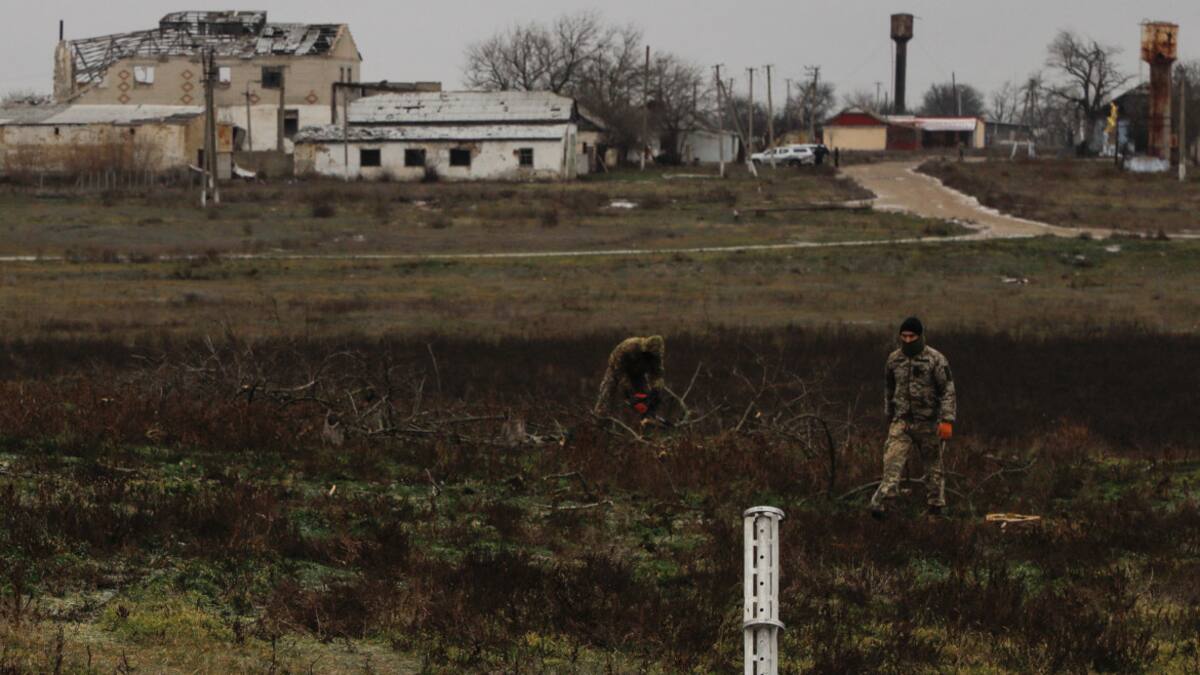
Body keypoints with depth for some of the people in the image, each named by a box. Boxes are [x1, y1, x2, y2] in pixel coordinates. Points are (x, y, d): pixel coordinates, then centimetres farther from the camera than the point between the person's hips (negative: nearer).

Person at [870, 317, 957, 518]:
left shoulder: (935, 359, -8)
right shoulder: (894, 359, 6)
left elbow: (948, 391, -9)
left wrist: (947, 420, -17)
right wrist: (889, 417, 25)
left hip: (928, 423, -3)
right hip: (902, 421, 3)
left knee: (933, 465, 8)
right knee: (892, 462, -13)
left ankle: (936, 507, 20)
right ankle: (881, 503, -22)